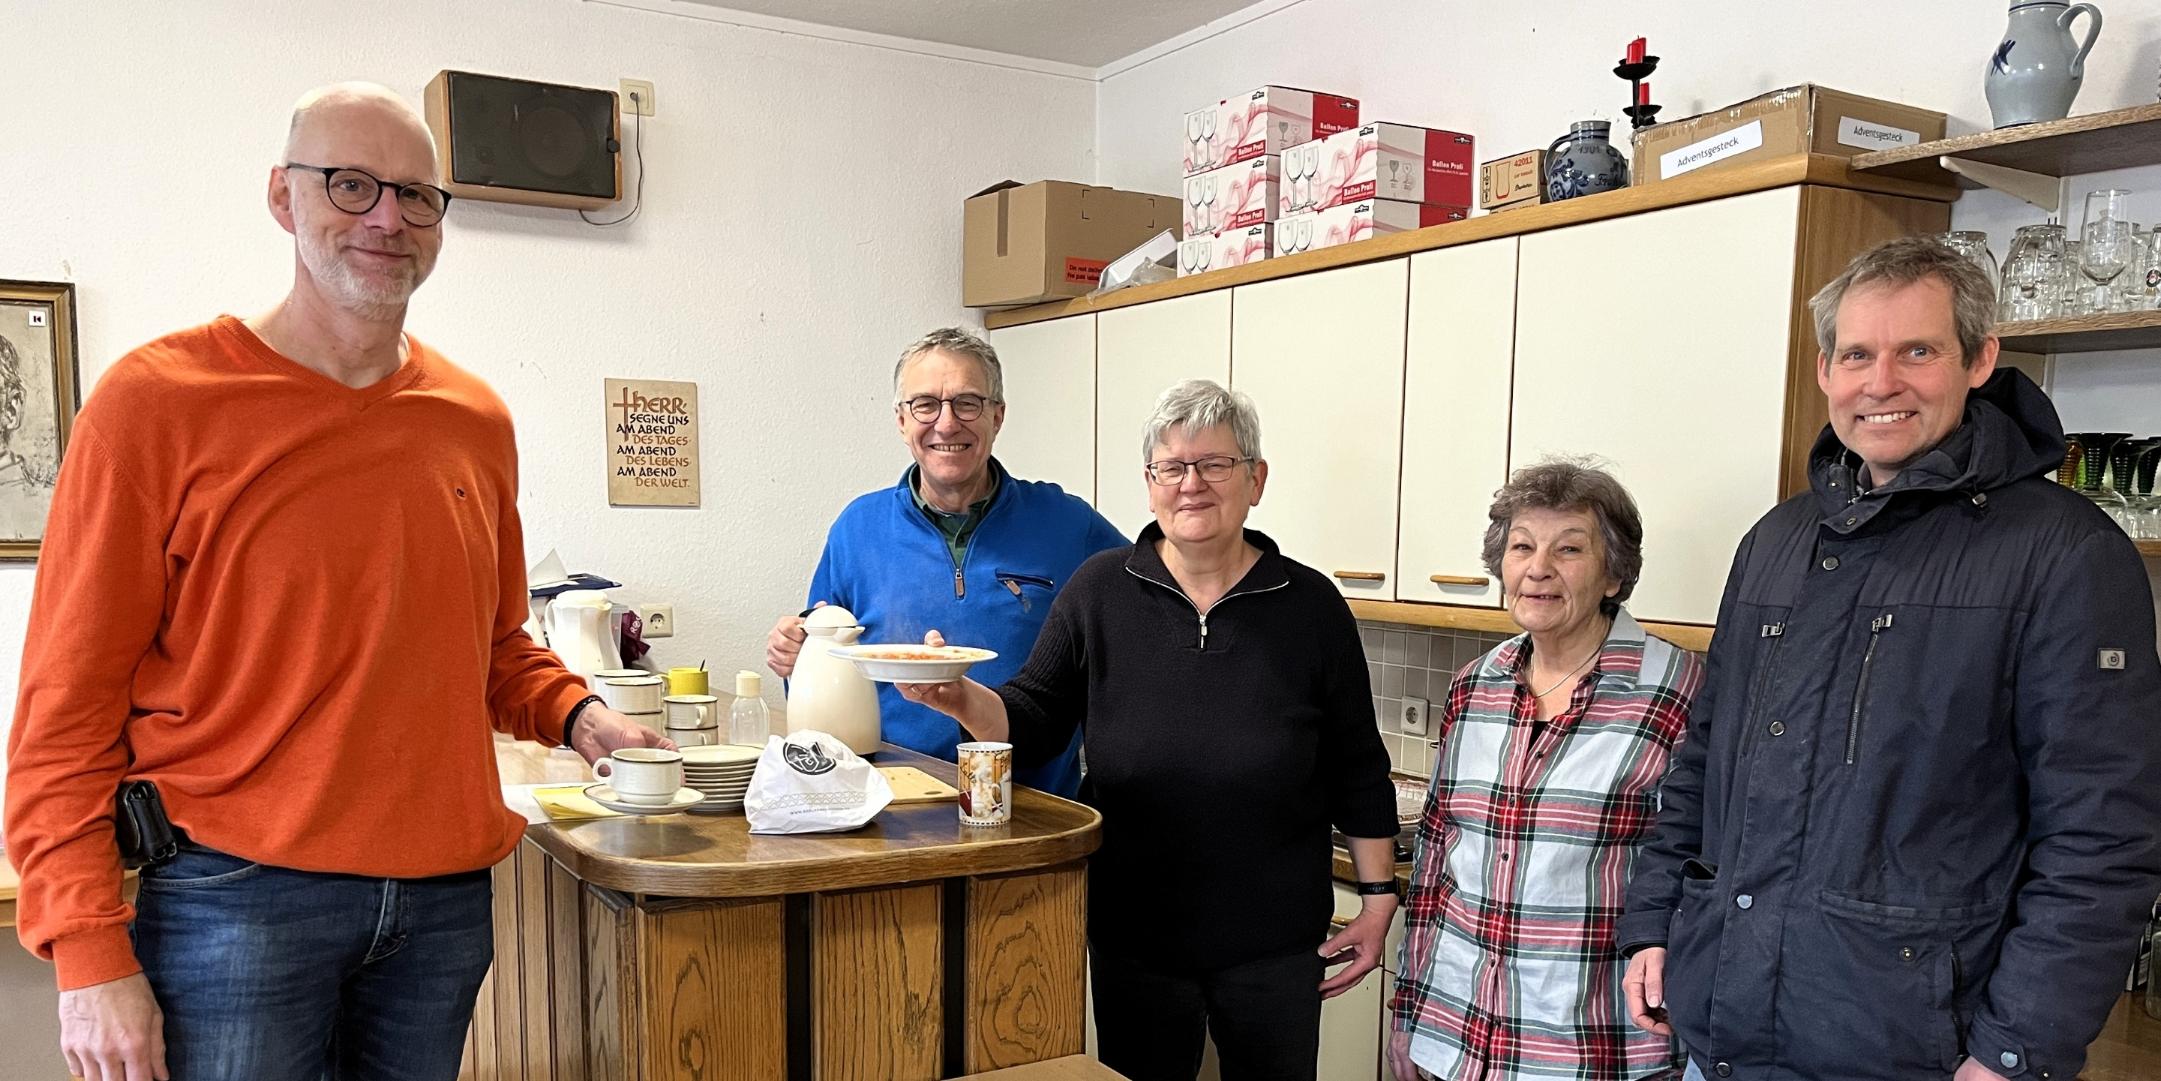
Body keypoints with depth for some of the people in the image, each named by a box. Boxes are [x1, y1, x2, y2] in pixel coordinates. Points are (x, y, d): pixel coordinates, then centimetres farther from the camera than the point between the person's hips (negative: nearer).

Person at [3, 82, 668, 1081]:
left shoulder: (476, 420, 7)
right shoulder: (159, 400, -7)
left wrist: (573, 714, -1)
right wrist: (90, 953, -12)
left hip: (445, 897, 5)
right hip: (236, 897, -4)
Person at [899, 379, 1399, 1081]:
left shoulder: (1310, 604, -1)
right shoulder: (1099, 591, -1)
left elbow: (1357, 771, 3)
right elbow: (1032, 724, -2)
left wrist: (1378, 896, 1)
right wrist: (961, 698, -21)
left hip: (1277, 945, 0)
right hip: (1134, 937, 1)